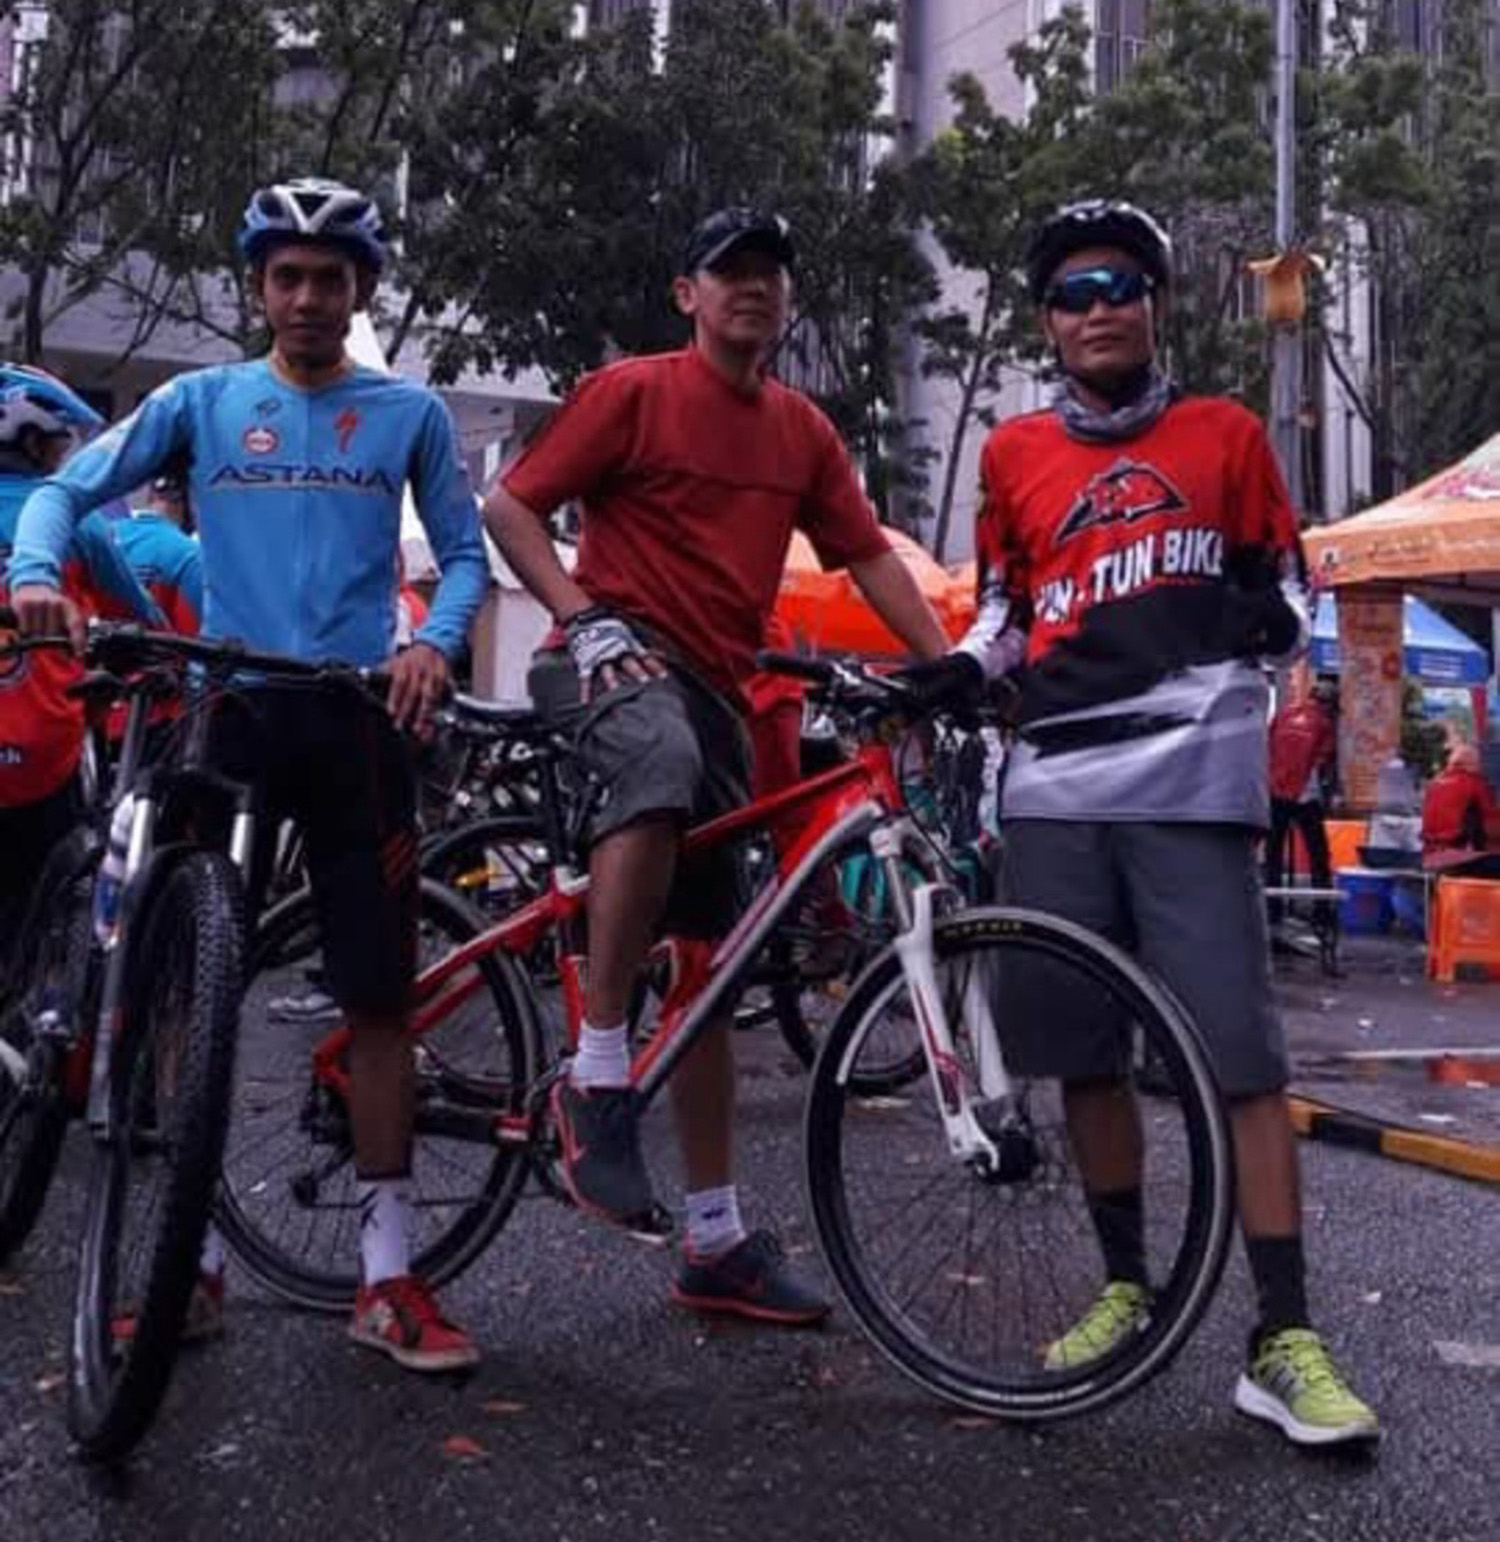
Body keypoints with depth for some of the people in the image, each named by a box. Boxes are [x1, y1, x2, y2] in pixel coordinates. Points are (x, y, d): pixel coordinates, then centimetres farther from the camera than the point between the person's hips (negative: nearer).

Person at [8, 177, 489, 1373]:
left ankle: (388, 1275, 9)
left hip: (358, 718, 0)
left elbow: (466, 554, 7)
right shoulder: (203, 400, 8)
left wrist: (436, 643, -13)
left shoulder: (410, 412, 8)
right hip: (229, 710, 1)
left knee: (377, 997, 0)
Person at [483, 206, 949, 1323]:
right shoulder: (633, 391, 0)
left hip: (720, 686, 6)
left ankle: (718, 1242, 15)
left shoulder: (803, 430, 15)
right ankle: (598, 1075, -30)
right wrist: (582, 614, -17)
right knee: (664, 766, -43)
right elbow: (510, 505, -2)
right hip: (618, 654, -6)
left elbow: (870, 556, 14)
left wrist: (953, 666, 1)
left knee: (709, 963, 7)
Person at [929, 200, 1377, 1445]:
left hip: (1191, 780, -2)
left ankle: (1285, 1341, 0)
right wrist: (953, 673, 1)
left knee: (1242, 1058, -6)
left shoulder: (1226, 433, 9)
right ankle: (1128, 1285, 25)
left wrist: (1271, 619, -10)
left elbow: (1287, 590, 12)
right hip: (1056, 785, 3)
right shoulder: (1012, 453, 13)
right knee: (1086, 1054, 8)